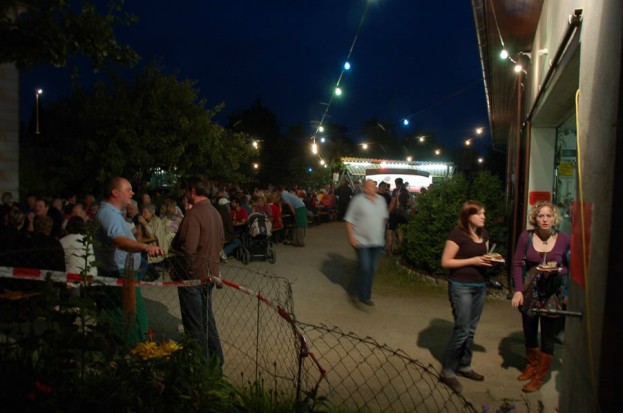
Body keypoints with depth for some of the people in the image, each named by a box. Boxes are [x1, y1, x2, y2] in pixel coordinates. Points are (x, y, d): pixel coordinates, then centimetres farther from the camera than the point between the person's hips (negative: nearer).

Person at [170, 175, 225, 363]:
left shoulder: (193, 214, -22)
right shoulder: (214, 212, 5)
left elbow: (187, 249, -27)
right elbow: (221, 241, 15)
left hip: (192, 276, -8)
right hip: (209, 273, 8)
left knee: (194, 324, 6)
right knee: (207, 317, 22)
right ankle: (215, 358, 33)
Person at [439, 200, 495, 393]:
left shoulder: (484, 234, 9)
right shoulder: (458, 234, -14)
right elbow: (445, 262, -14)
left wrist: (490, 260, -2)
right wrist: (472, 261, -19)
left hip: (480, 286, 7)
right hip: (461, 286, -7)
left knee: (471, 330, 13)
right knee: (462, 330, -5)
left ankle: (464, 366, 28)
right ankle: (447, 371, 8)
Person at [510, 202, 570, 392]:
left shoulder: (563, 239, -10)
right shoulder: (526, 236, -7)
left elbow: (570, 267, -1)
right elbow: (516, 264, -4)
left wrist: (558, 271, -22)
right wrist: (518, 290, -11)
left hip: (552, 293, -2)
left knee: (548, 336, 7)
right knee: (529, 332, 15)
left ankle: (539, 376, 22)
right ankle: (532, 366, 38)